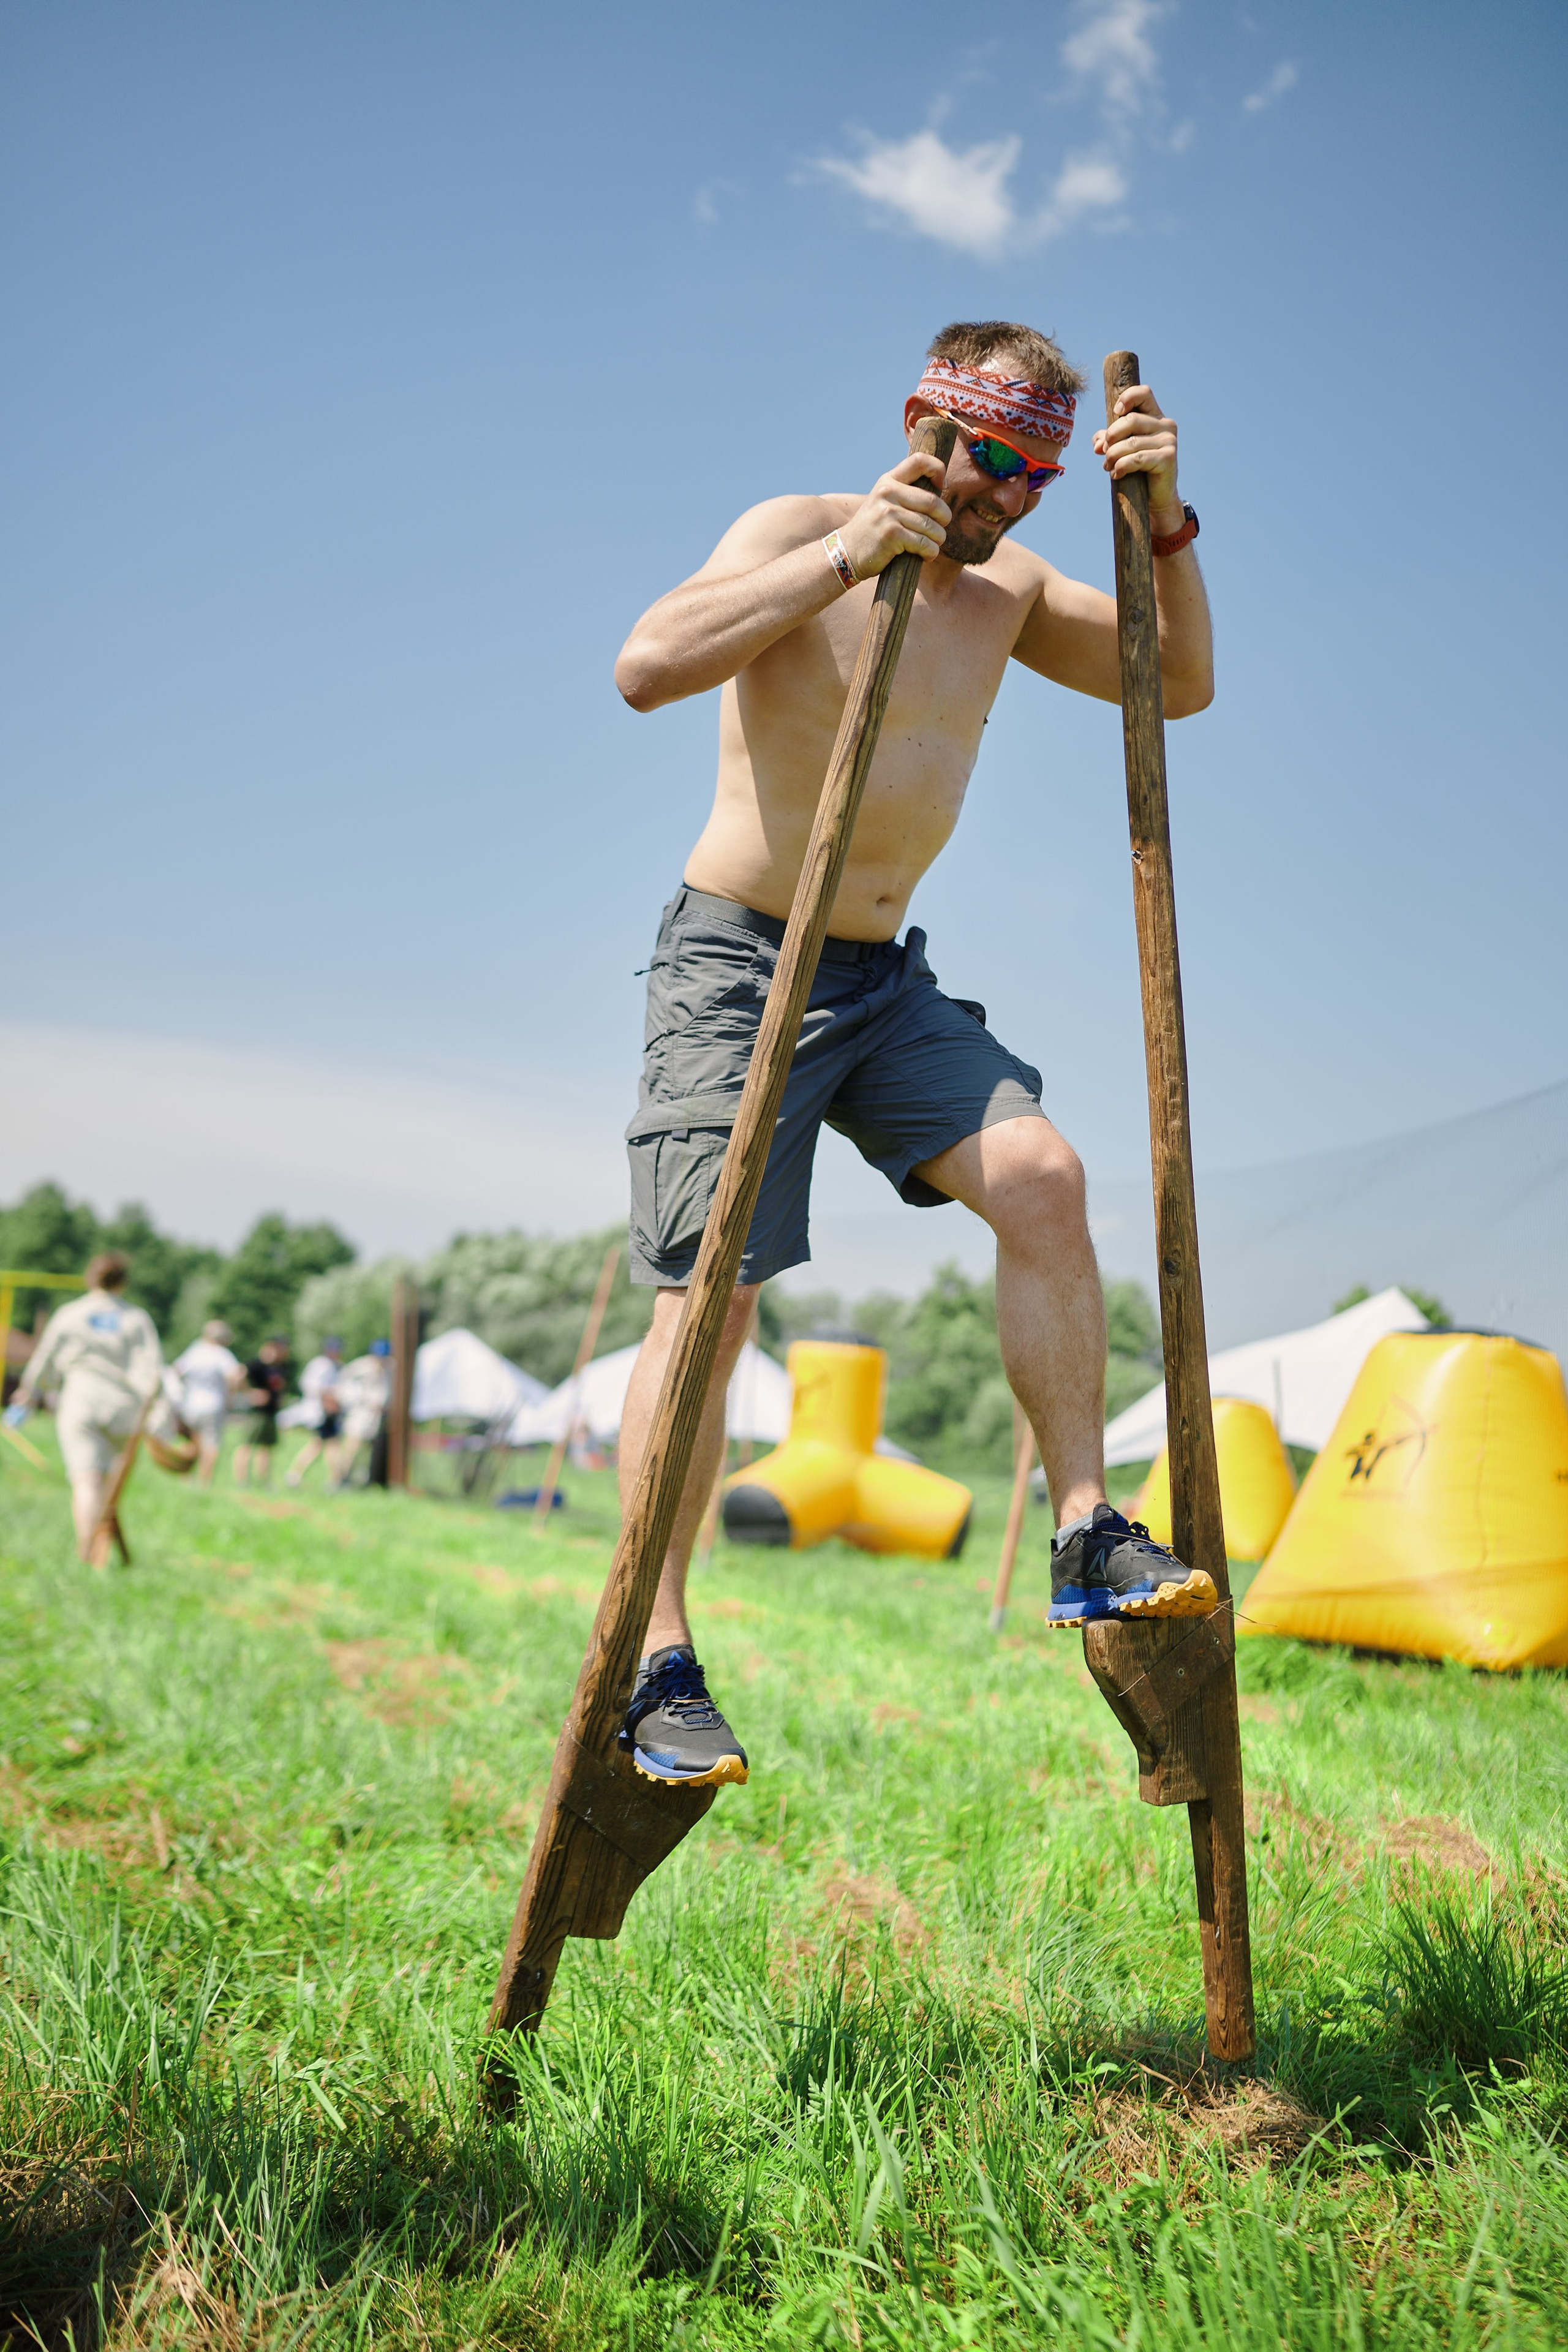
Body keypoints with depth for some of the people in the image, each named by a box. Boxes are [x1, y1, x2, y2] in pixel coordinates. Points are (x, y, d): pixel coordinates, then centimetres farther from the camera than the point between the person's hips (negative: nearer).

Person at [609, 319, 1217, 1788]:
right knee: (709, 1292, -13)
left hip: (886, 980, 6)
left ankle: (1087, 1544, -8)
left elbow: (1182, 683, 8)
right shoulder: (799, 534, -9)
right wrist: (844, 559, -30)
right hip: (738, 960, -5)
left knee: (1040, 1174, -16)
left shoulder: (1007, 589, 10)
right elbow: (647, 667, -24)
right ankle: (655, 1669, -7)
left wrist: (1166, 524, -7)